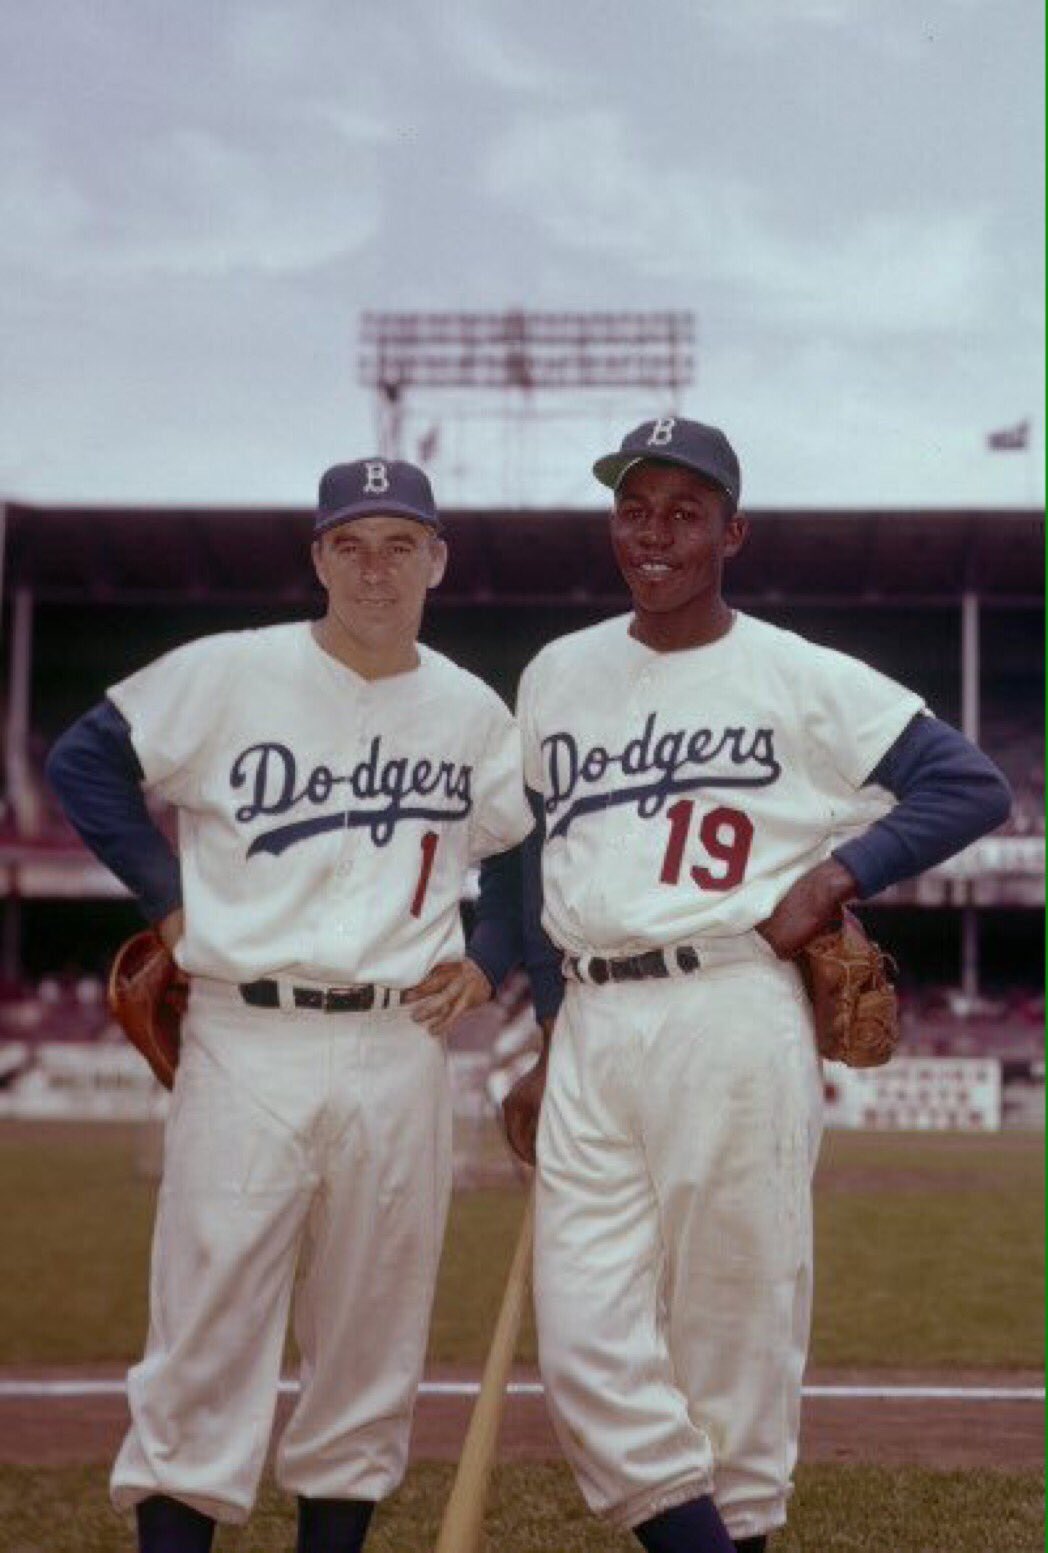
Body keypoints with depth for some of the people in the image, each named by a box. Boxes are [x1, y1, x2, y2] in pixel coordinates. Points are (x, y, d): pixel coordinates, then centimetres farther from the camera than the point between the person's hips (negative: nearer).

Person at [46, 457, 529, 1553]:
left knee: (373, 1337, 8)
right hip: (245, 1042, -3)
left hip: (401, 1049, 3)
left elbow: (528, 854, 22)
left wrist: (488, 964, 9)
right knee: (207, 1314, -4)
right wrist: (167, 899, 0)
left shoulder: (476, 714, 9)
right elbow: (82, 760, 4)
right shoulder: (229, 673, -1)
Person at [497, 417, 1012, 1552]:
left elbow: (972, 786, 2)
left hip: (731, 1022, -4)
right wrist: (550, 1044, 14)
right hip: (590, 1034, 4)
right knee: (584, 1343, -2)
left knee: (737, 1321, 1)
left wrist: (833, 878, -8)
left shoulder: (802, 680, 1)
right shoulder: (556, 676, 15)